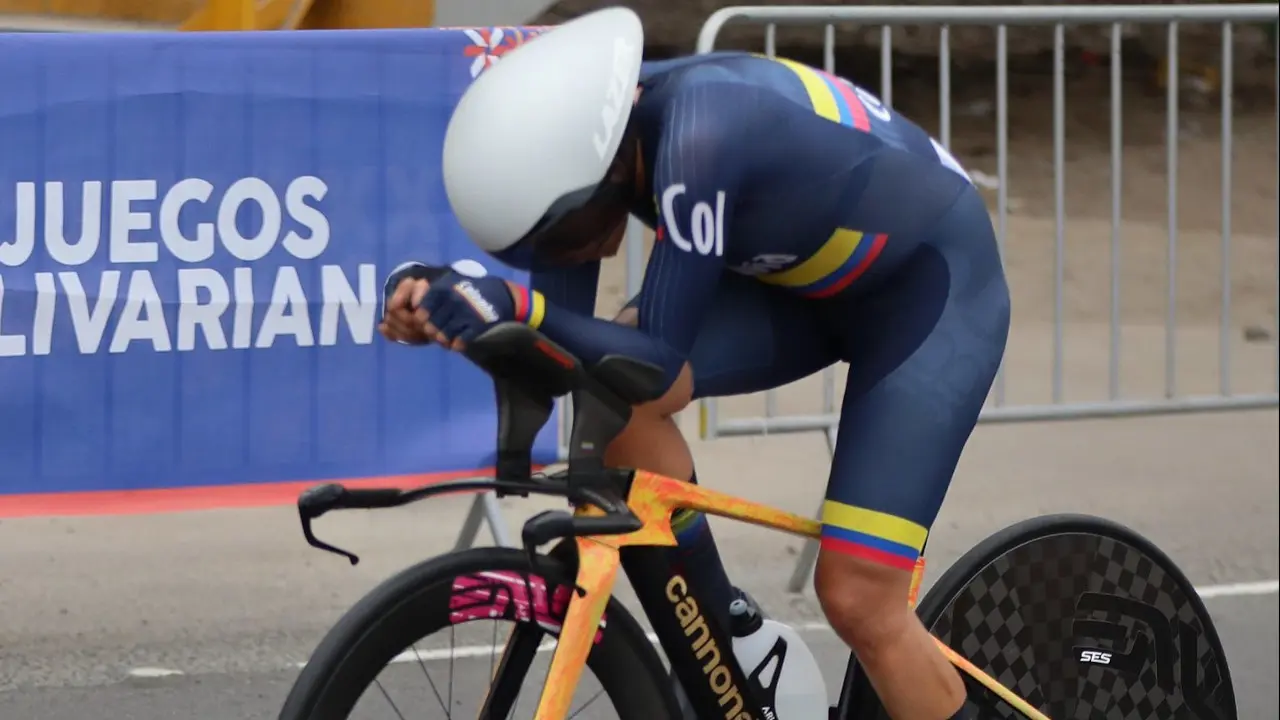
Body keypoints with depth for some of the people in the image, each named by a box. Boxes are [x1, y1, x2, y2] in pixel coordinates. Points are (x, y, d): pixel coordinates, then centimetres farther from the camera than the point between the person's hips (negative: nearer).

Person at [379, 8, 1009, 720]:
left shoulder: (695, 139, -37)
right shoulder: (580, 134, -15)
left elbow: (660, 359, -34)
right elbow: (571, 347, -14)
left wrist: (517, 305, -46)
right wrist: (442, 300, -30)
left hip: (934, 283, -7)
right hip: (806, 279, 7)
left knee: (858, 599, -15)